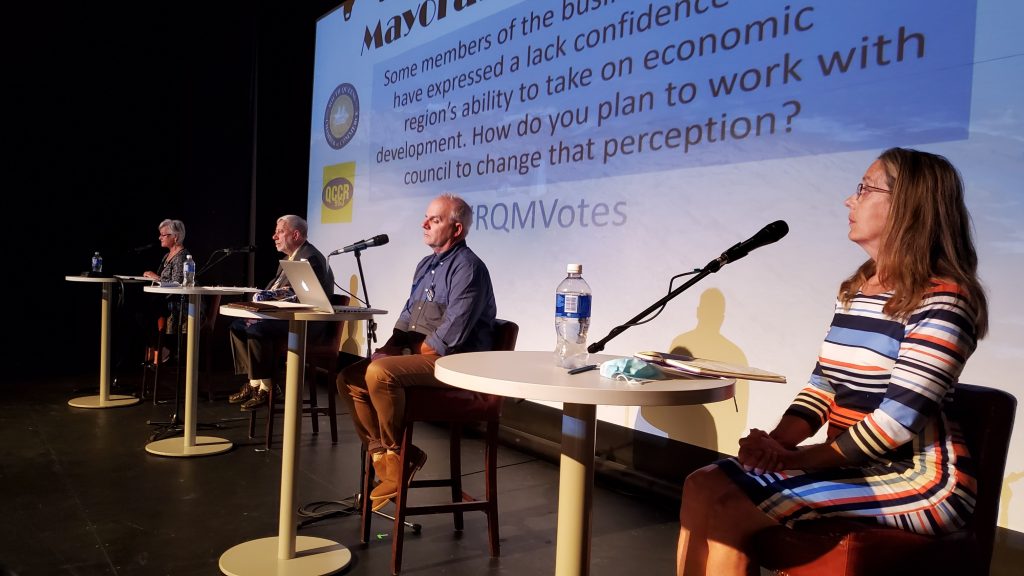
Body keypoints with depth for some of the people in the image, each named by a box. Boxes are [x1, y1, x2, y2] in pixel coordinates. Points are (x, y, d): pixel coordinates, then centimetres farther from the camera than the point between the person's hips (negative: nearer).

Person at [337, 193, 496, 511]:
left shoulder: (467, 267, -13)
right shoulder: (426, 264, 18)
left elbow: (453, 330, -22)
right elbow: (408, 316, 22)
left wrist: (417, 353, -15)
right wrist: (389, 347, 5)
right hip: (418, 355, 10)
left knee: (379, 373, -29)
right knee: (350, 378, -1)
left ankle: (398, 455, -9)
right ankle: (382, 453, -1)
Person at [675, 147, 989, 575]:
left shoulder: (942, 301, -14)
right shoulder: (852, 291, 13)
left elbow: (902, 417, -21)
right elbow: (823, 383, 10)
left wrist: (796, 458, -17)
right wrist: (777, 441, -8)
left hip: (918, 478, -7)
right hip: (851, 464, 8)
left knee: (731, 510, -23)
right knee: (703, 486, -11)